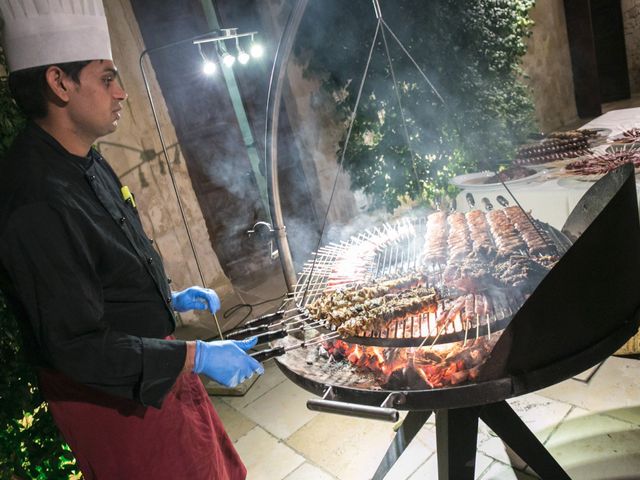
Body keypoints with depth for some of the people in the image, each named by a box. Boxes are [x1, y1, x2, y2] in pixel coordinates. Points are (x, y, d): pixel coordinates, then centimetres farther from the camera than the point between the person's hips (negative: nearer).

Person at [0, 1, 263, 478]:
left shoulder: (87, 163, 1)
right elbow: (76, 346, -28)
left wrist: (169, 299, 8)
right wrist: (195, 356, -26)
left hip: (153, 365, 8)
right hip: (115, 397, -8)